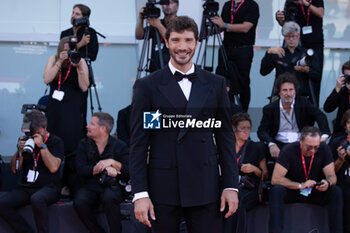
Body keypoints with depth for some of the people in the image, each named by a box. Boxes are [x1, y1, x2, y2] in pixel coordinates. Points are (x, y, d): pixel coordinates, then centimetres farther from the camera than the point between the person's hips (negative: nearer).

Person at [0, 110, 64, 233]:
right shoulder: (26, 141, 14)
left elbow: (53, 167, -12)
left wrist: (42, 146, -13)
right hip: (26, 188, 5)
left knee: (37, 199, -40)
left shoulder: (55, 141, 3)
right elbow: (15, 169, 12)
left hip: (49, 187, -5)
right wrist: (20, 150, -3)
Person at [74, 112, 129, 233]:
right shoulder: (84, 144, 11)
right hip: (90, 186, 2)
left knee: (109, 198, -37)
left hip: (111, 186, -2)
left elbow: (129, 172, -3)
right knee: (79, 202, -30)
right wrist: (103, 168, -14)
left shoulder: (119, 145, 5)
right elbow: (81, 170, -4)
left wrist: (113, 162, -15)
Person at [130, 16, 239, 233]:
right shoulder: (147, 86, 2)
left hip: (205, 187, 2)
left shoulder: (216, 84, 10)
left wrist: (231, 185, 4)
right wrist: (140, 193, -6)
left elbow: (225, 137, 11)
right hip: (163, 189, -1)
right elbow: (139, 143, 0)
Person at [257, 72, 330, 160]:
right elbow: (262, 130, -2)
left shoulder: (303, 102, 6)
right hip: (279, 144, 0)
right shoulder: (270, 108, 5)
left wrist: (324, 135, -23)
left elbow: (320, 116, -3)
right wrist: (271, 144, -24)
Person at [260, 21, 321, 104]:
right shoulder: (277, 54, 15)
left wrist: (307, 70, -16)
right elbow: (263, 72, 3)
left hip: (303, 96, 0)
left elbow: (316, 76, 6)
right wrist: (269, 52, -7)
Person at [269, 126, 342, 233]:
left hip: (315, 192, 2)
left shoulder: (324, 149, -9)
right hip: (291, 192, -2)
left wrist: (327, 183, -35)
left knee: (336, 191, -25)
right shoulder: (288, 150, -17)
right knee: (277, 190, -33)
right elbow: (275, 179, -22)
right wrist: (300, 185, -32)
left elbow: (332, 176, -9)